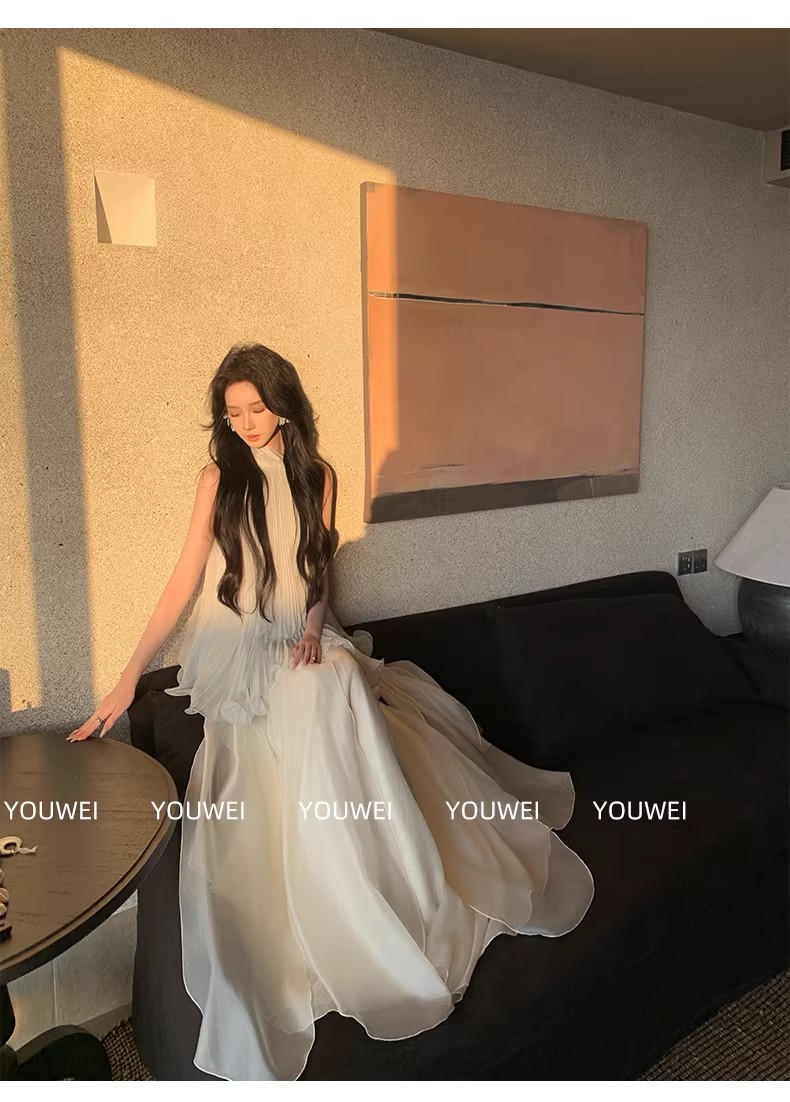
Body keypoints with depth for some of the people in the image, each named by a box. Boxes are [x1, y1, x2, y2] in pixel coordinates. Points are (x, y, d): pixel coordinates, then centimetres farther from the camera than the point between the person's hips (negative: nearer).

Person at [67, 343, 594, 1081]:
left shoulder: (317, 476, 8)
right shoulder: (220, 478, -2)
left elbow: (315, 571, 12)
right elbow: (185, 580, -4)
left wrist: (314, 627, -9)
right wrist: (129, 678, -10)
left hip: (301, 644, 4)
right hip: (236, 653, -3)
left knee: (340, 687, -30)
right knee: (329, 693, -32)